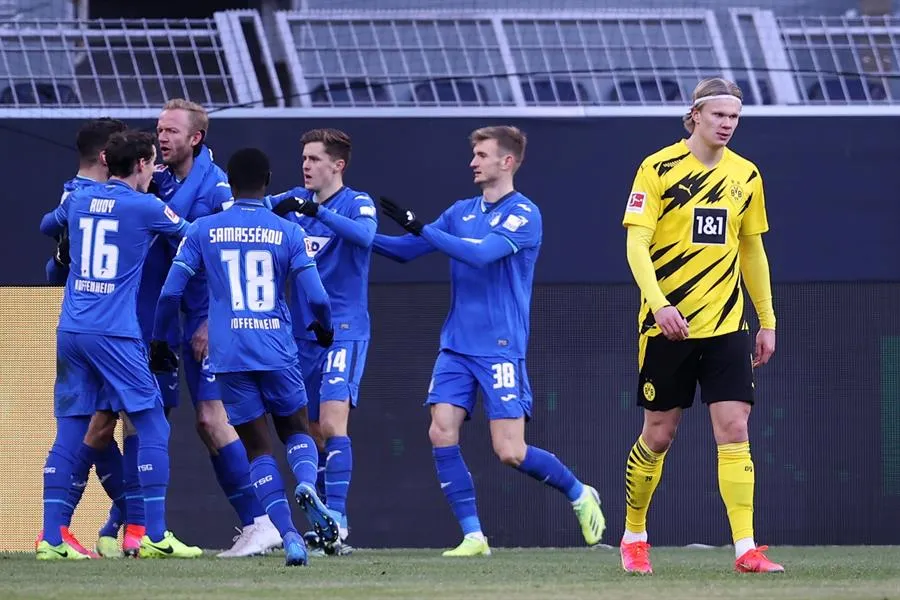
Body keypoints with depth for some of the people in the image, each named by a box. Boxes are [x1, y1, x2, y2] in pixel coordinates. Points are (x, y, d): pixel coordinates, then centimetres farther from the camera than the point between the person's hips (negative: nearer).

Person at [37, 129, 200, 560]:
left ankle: (51, 538, 3)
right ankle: (156, 536, -4)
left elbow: (47, 225, 32)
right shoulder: (146, 207, -5)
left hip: (70, 331, 6)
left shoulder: (79, 201, 11)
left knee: (73, 432, 8)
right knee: (152, 426, 1)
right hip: (114, 334, -6)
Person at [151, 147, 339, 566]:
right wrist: (324, 329, 22)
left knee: (258, 447, 6)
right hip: (278, 353, 0)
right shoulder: (287, 233, 3)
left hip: (230, 356, 0)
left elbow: (170, 293, 2)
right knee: (296, 429, 19)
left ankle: (288, 534, -11)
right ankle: (307, 483, -15)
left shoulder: (203, 231, 4)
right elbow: (317, 298, 0)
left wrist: (159, 340, 17)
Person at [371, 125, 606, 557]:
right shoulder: (462, 212, 13)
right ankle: (473, 535, -2)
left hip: (500, 349, -6)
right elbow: (406, 250, 16)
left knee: (510, 452, -9)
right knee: (442, 433, -10)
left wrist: (419, 227, -24)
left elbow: (482, 253, -23)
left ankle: (580, 495, 16)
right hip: (456, 345, 6)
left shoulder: (523, 213, -8)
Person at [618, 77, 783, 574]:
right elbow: (636, 245, -11)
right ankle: (633, 537, 24)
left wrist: (767, 322, 16)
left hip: (726, 326, 3)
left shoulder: (745, 176, 8)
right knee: (658, 435, 5)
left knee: (734, 430, -7)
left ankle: (745, 549, -10)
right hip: (667, 324, -3)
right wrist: (659, 303, -26)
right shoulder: (658, 169, -6)